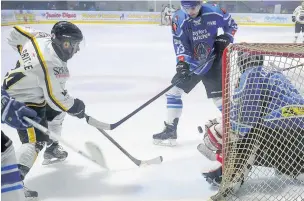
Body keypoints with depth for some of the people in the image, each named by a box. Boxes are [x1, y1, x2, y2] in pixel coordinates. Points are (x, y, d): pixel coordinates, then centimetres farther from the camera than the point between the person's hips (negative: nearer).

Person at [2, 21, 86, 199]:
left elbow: (15, 33, 7)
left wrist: (26, 54, 19)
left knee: (55, 112, 26)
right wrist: (75, 106, -9)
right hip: (22, 99, -10)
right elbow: (56, 98, -27)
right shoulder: (53, 66, -32)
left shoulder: (41, 37, -8)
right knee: (36, 139, -17)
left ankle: (52, 150, 43)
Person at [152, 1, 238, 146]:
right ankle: (170, 130, 9)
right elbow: (179, 42, -18)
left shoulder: (214, 12, -16)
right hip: (191, 63, 3)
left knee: (219, 97, -8)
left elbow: (231, 25, 1)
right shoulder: (178, 19, -14)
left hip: (212, 62, -3)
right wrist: (181, 62, -31)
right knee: (173, 91, -1)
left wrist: (226, 38, -14)